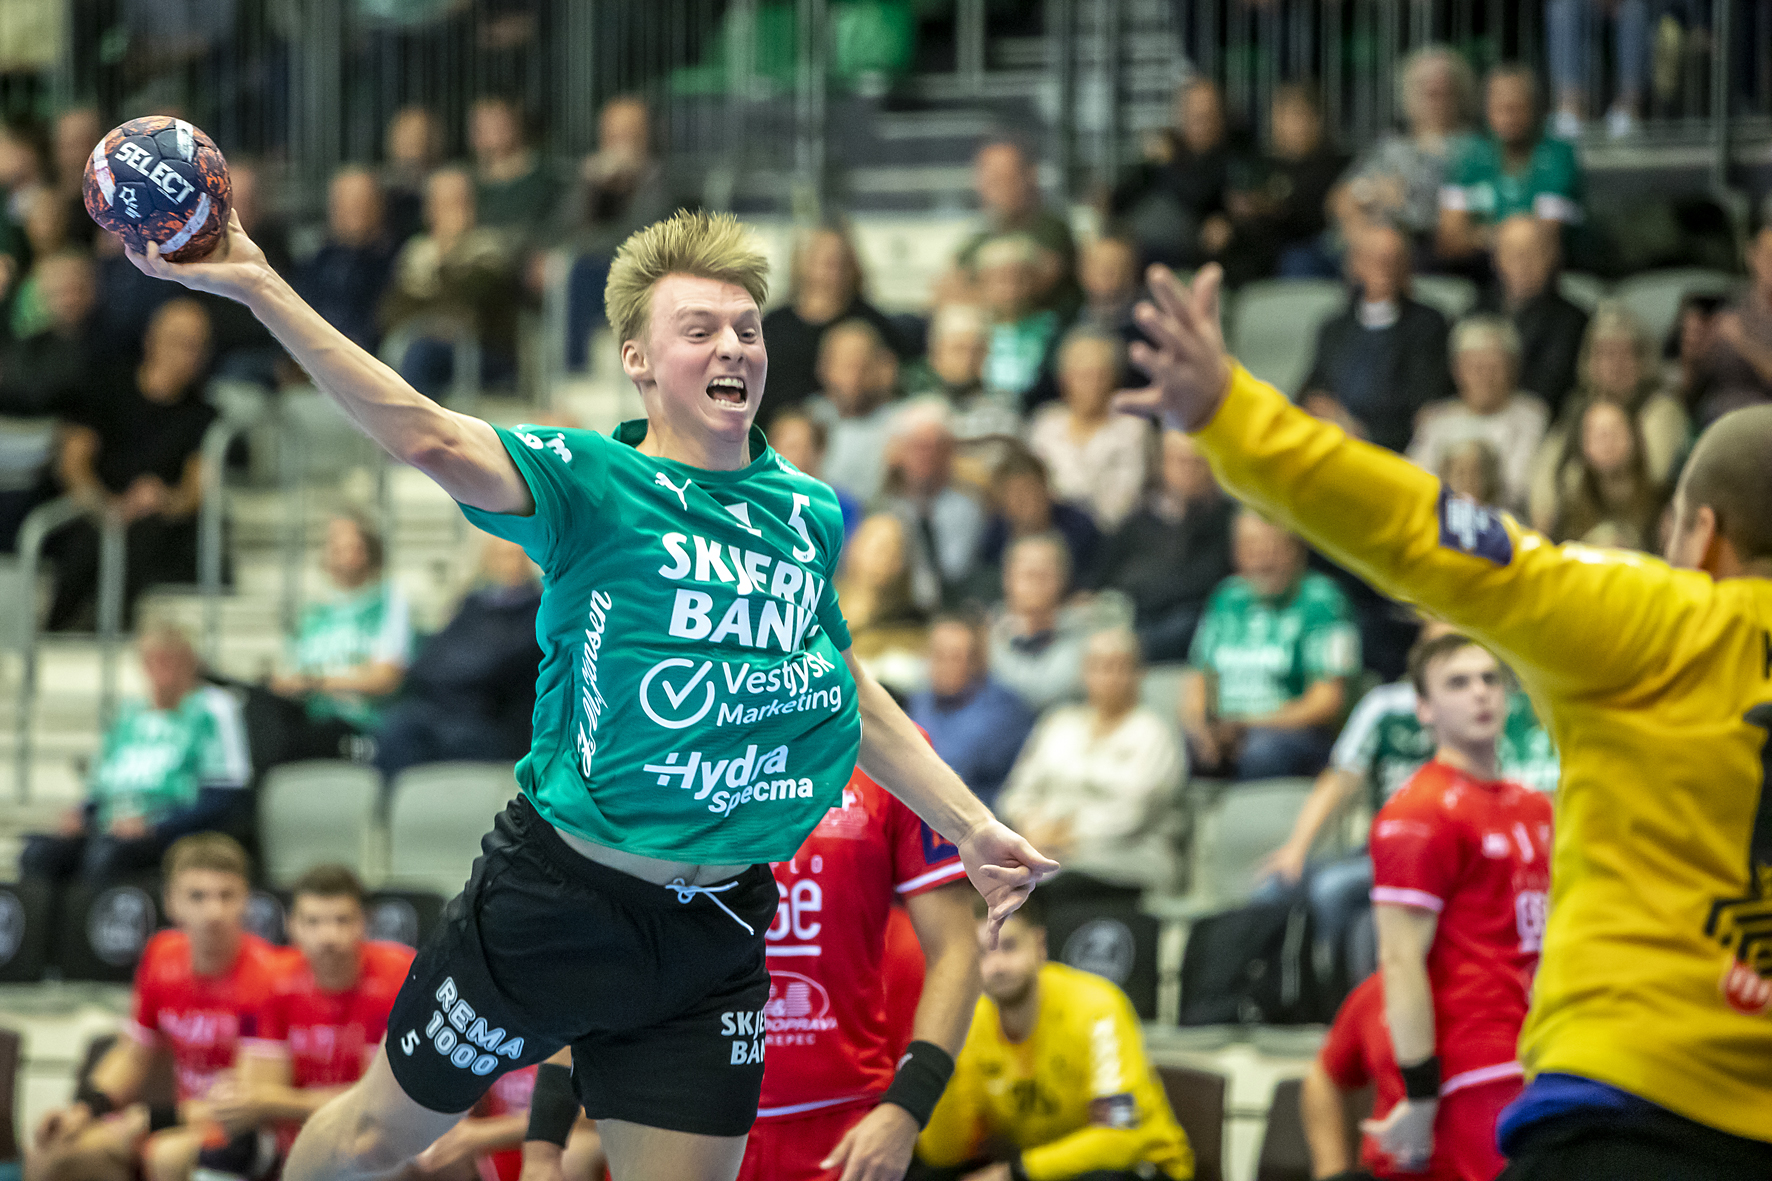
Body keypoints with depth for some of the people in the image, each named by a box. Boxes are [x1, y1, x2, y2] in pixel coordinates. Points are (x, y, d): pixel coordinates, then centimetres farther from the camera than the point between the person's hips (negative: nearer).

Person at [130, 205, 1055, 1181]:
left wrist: (970, 827, 19)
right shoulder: (595, 481, -10)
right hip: (559, 899, -3)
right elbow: (432, 440, -28)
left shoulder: (810, 514, 6)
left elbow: (850, 697, 23)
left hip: (719, 934, 4)